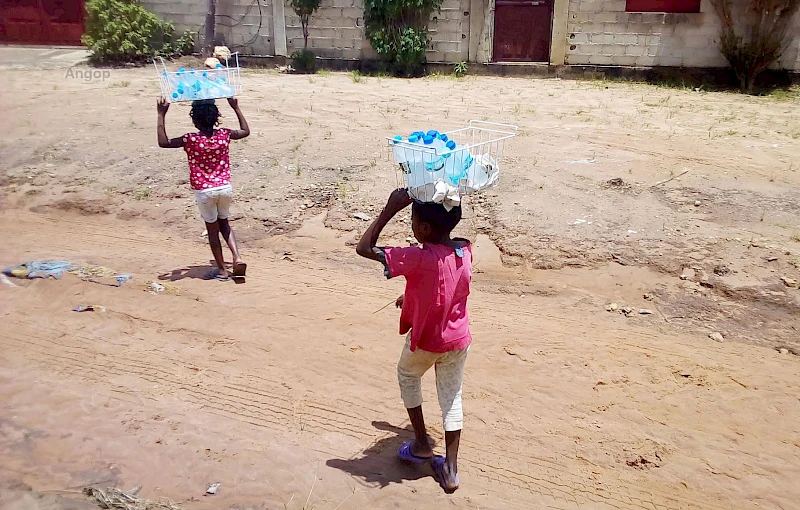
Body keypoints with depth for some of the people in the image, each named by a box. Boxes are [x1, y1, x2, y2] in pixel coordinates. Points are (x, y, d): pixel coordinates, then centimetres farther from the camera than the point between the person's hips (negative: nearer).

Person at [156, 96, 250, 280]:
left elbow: (163, 142, -12)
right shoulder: (224, 135, -4)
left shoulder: (191, 140, -15)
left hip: (204, 191, -3)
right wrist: (236, 108, 20)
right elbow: (246, 131, 14)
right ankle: (237, 257, 4)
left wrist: (161, 115, -8)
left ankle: (222, 270, 18)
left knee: (212, 229, 11)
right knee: (224, 223, 23)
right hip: (225, 187, 3)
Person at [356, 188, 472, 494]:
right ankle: (450, 469, 23)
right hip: (459, 340, 5)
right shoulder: (465, 251, -9)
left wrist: (390, 209, -26)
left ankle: (422, 444, 31)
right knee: (451, 399, 16)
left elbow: (364, 249, -26)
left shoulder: (418, 258, -29)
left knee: (407, 377, 26)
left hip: (425, 341, -5)